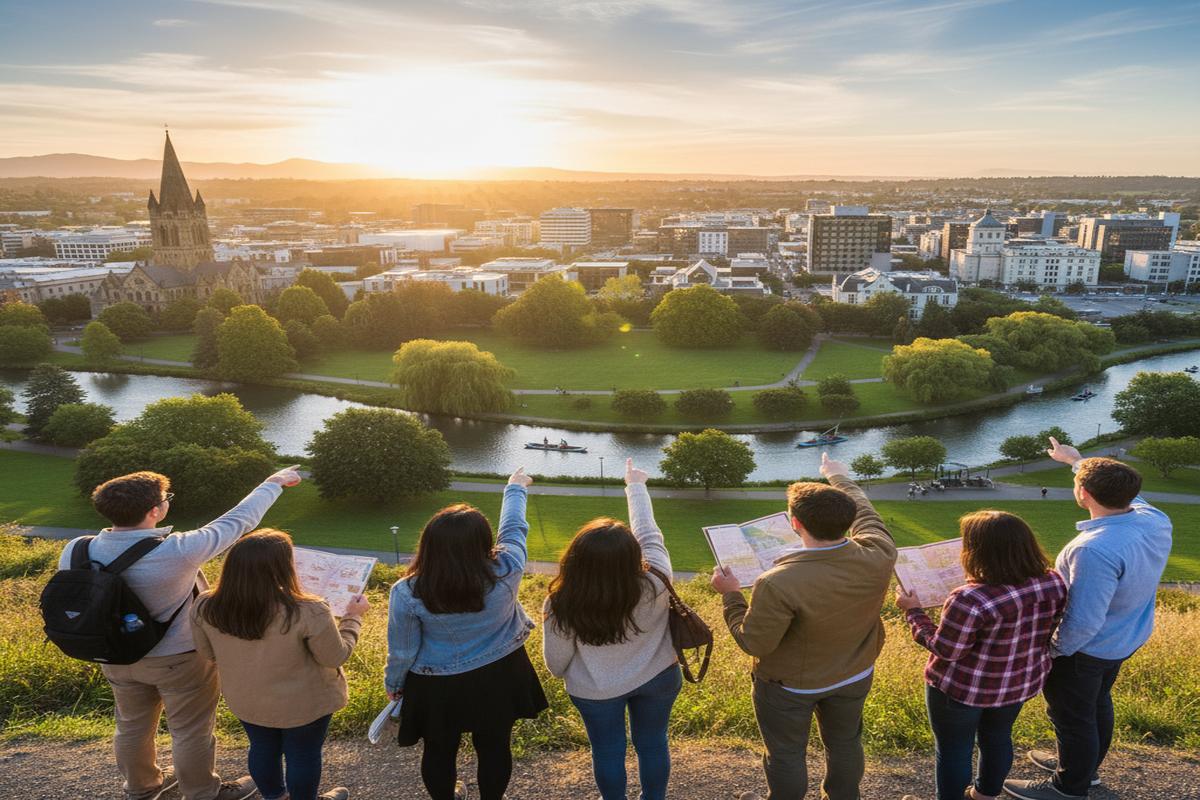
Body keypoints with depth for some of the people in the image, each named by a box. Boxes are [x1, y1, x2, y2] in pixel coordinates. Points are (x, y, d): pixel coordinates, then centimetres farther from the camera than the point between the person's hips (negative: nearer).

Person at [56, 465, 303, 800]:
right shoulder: (176, 552, -34)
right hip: (178, 660, -6)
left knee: (132, 726, 28)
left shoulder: (75, 551, -17)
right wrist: (274, 483, -7)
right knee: (191, 732, 17)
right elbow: (237, 521, -22)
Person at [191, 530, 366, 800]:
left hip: (245, 701, 4)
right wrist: (353, 617, -5)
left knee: (263, 748, 28)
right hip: (303, 704, -4)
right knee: (303, 756, 21)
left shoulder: (205, 608, -21)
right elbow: (335, 657, -19)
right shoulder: (308, 612, -35)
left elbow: (208, 653, -2)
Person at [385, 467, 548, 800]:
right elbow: (514, 529, -6)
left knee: (440, 750, 25)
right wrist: (515, 488, 11)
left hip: (436, 687, -1)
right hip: (498, 677, 1)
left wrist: (393, 684, 9)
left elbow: (402, 652, -12)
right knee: (494, 746, 24)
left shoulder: (407, 593, -26)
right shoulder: (505, 573, -26)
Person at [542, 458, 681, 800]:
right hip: (657, 679, 1)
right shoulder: (654, 587, -31)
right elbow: (650, 536, -15)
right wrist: (636, 486, -2)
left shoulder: (562, 605, -31)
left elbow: (556, 661, -15)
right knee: (652, 743, 25)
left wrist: (567, 676, 9)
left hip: (594, 691, -1)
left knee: (607, 750, 23)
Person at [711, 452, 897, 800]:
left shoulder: (778, 584, -39)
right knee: (845, 744, 29)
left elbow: (753, 643, -25)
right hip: (855, 677, 5)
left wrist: (730, 595, -12)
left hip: (789, 686, -4)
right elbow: (865, 513, -2)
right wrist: (840, 478, 15)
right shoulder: (879, 557, -24)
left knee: (786, 754, 21)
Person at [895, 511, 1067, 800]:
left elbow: (945, 650, -23)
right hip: (1022, 682, 7)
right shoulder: (1054, 582, -12)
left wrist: (913, 611, -13)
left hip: (963, 688, -7)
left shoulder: (971, 600, -35)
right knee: (998, 737, 28)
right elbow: (1043, 628, 5)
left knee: (953, 749, 15)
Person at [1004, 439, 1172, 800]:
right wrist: (1077, 461, 20)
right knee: (1098, 703, 29)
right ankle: (1086, 765, 50)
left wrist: (1053, 651, -16)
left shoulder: (1095, 549, -40)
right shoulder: (1155, 520, -15)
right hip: (1126, 639, 8)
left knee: (1072, 717, 15)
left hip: (1087, 649, -8)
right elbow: (1122, 492, 9)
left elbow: (1084, 622, -34)